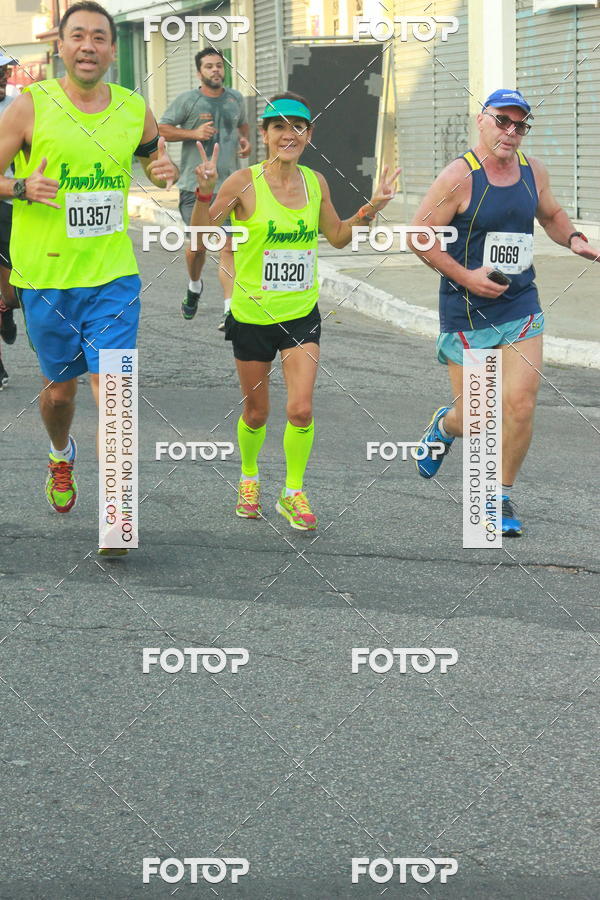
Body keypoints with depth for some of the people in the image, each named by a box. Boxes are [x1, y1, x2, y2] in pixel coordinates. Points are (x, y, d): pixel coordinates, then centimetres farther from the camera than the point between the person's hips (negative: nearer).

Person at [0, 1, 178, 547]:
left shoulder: (135, 110, 2)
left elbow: (156, 158, 20)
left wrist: (166, 173, -3)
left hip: (113, 276, 1)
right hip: (46, 277, -1)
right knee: (59, 388, 15)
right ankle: (61, 456, 48)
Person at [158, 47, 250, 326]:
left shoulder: (235, 99, 12)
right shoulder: (187, 100, 0)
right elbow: (161, 128, -1)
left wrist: (245, 140, 9)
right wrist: (193, 133, -14)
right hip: (195, 185, -2)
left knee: (229, 247, -8)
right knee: (198, 243, 0)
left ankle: (231, 310, -12)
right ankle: (194, 286, 33)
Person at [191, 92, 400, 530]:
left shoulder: (315, 183, 1)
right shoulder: (244, 182, -12)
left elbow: (337, 236, 17)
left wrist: (371, 208, 4)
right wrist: (205, 192, -26)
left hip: (302, 314, 2)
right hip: (252, 315, -2)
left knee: (301, 410, -11)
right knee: (256, 414, 11)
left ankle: (294, 492, 8)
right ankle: (249, 477, 39)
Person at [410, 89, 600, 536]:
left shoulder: (533, 171, 5)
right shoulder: (460, 177, -12)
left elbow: (551, 214, 23)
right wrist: (465, 276, -17)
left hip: (521, 306, 4)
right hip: (466, 314, -4)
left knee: (520, 406, -8)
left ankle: (502, 497, 11)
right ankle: (444, 426, 41)